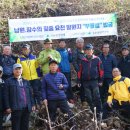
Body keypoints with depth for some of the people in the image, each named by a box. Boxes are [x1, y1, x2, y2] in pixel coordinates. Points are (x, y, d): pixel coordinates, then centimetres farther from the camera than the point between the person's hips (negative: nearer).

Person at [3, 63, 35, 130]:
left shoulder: (26, 82, 19)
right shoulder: (9, 81, 5)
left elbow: (30, 94, 19)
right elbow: (6, 95, -1)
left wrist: (32, 104, 10)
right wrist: (7, 107, -8)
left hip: (26, 108, 5)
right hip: (16, 108, -4)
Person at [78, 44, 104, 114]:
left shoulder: (97, 59, 1)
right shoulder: (83, 60, 8)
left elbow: (101, 70, 2)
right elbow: (80, 71, 11)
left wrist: (100, 80, 0)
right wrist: (79, 81, 9)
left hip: (95, 81, -3)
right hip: (85, 82, 3)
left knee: (96, 97, -6)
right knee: (88, 98, 6)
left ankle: (99, 111, 0)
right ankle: (92, 111, 17)